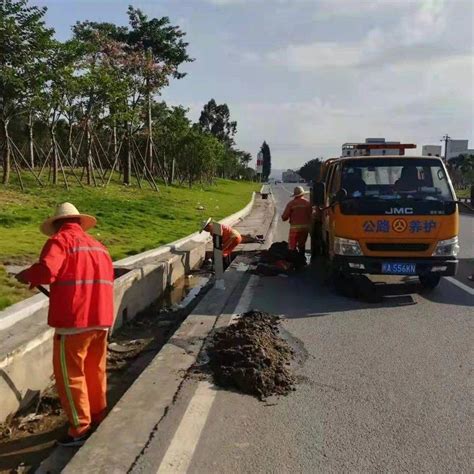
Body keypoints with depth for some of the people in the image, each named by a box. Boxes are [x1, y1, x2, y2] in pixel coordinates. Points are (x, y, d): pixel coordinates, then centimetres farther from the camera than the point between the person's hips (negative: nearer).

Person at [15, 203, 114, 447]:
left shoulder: (60, 241, -6)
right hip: (101, 319, 7)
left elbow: (46, 271, -22)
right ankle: (98, 415, 33)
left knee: (69, 374, 5)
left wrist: (26, 276, -3)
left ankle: (80, 428, 11)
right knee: (95, 370, 20)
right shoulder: (98, 245, 15)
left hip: (74, 321, -7)